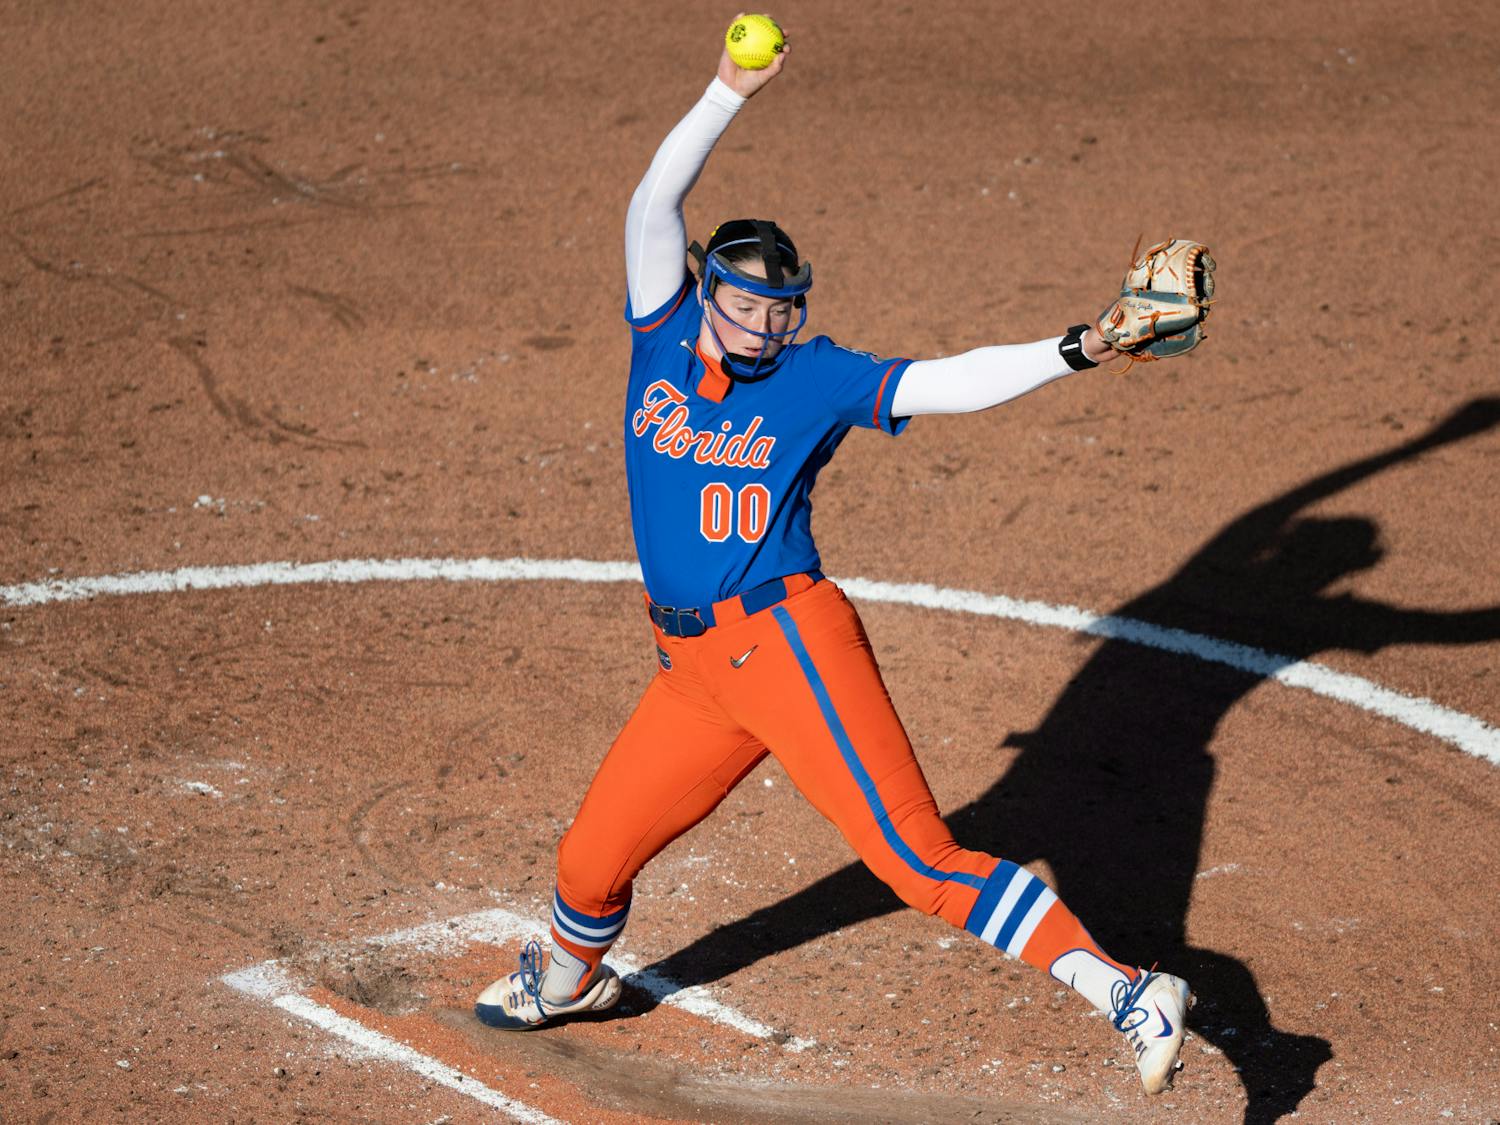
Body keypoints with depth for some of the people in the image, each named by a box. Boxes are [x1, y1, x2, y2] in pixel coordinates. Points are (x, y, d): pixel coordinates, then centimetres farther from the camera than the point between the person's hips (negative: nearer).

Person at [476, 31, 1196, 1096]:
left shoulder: (817, 378, -1)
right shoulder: (664, 341, 7)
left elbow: (949, 382, -10)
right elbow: (656, 203, 0)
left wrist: (1072, 352, -23)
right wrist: (730, 91, -2)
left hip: (788, 639, -5)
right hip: (695, 668, 5)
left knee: (919, 857, -15)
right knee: (594, 856, 14)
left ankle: (1128, 995, -17)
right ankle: (571, 977, 47)